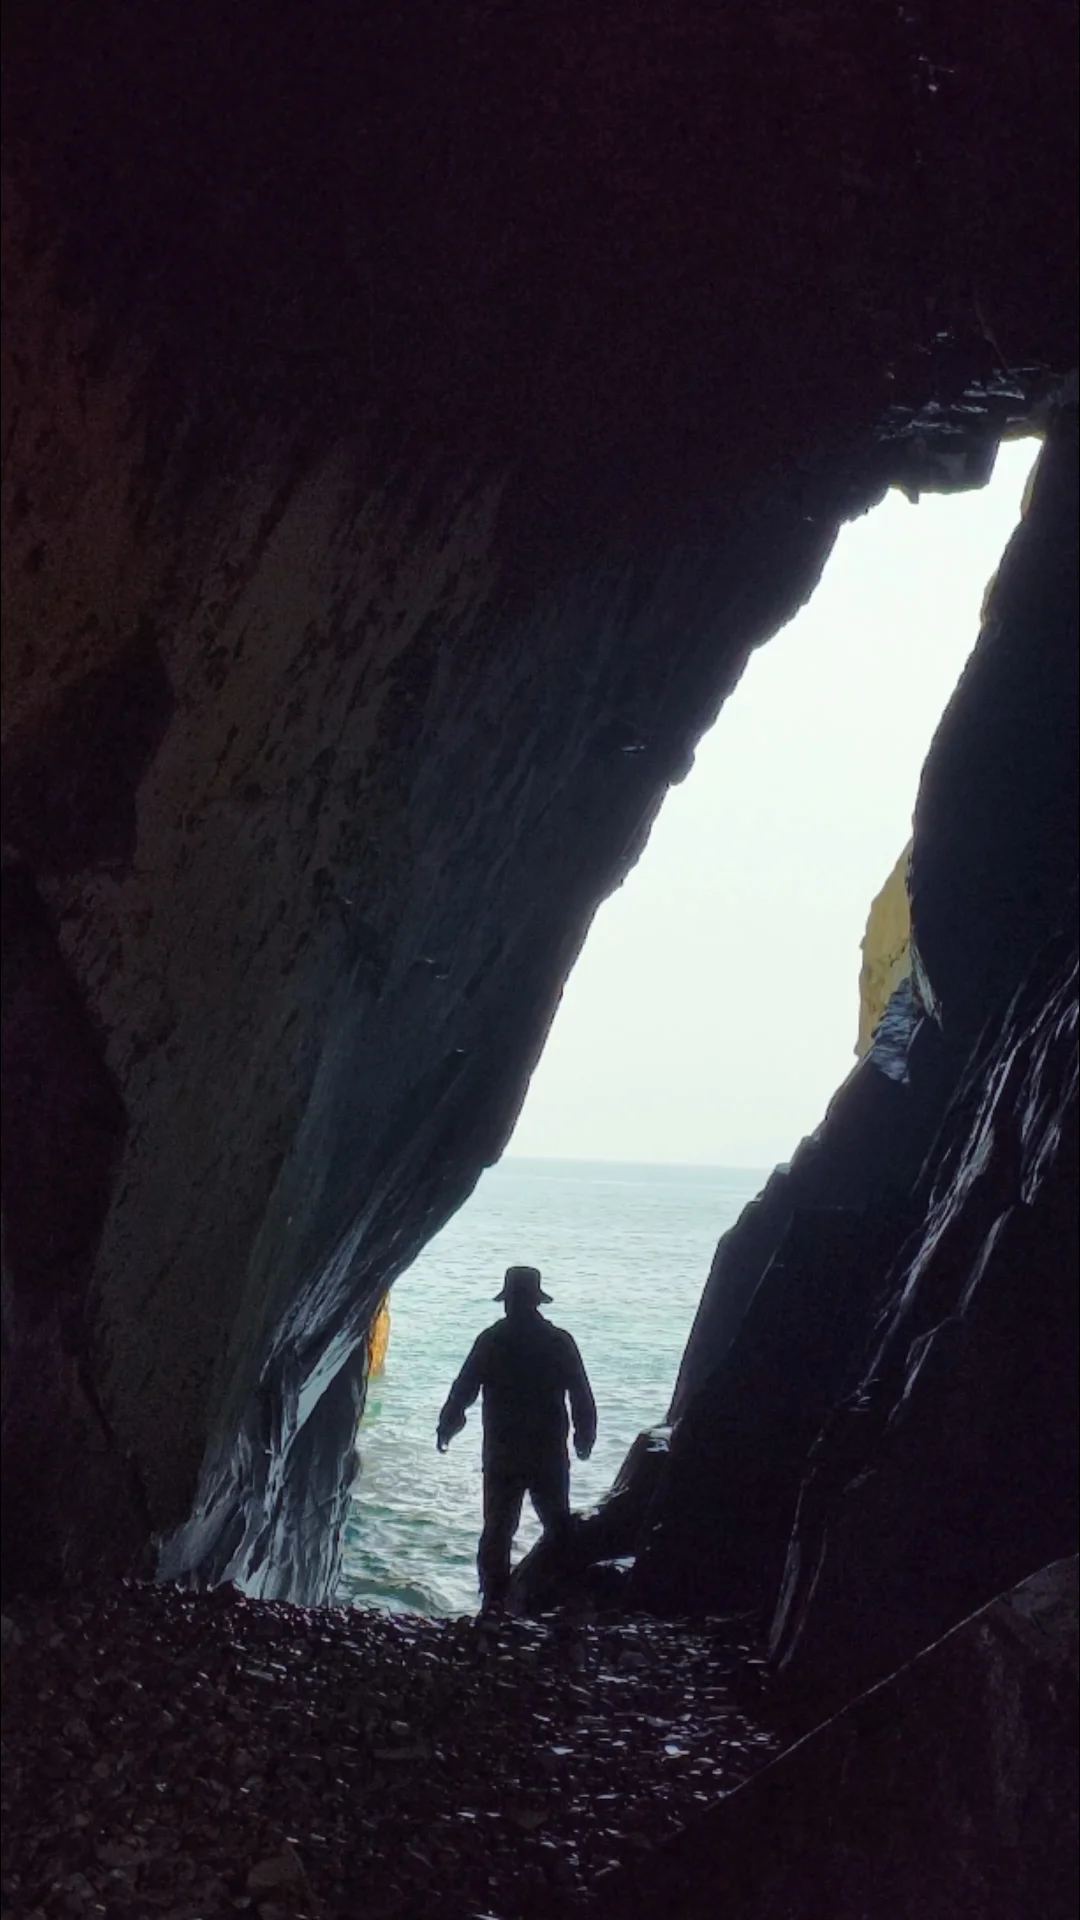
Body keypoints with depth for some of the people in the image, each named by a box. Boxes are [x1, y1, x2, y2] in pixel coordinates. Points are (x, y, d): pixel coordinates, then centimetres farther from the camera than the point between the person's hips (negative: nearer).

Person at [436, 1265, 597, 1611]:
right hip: (550, 1455, 1)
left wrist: (445, 1427, 11)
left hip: (502, 1455, -1)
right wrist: (585, 1437, 16)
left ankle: (495, 1602, 5)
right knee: (559, 1529, 17)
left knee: (497, 1530, 6)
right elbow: (582, 1397, 1)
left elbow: (463, 1390, -4)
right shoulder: (559, 1342, -3)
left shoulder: (491, 1340, -7)